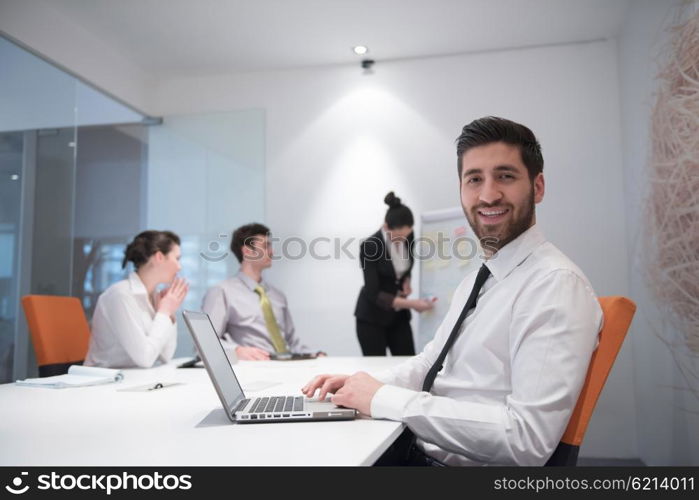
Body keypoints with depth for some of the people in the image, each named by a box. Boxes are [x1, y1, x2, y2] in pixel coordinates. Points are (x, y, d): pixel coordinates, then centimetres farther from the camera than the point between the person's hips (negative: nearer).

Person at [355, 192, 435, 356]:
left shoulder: (408, 236, -7)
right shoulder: (369, 247, -23)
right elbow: (373, 293, -23)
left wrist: (407, 280, -4)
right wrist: (410, 303, -31)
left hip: (399, 315, 5)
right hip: (372, 317, -5)